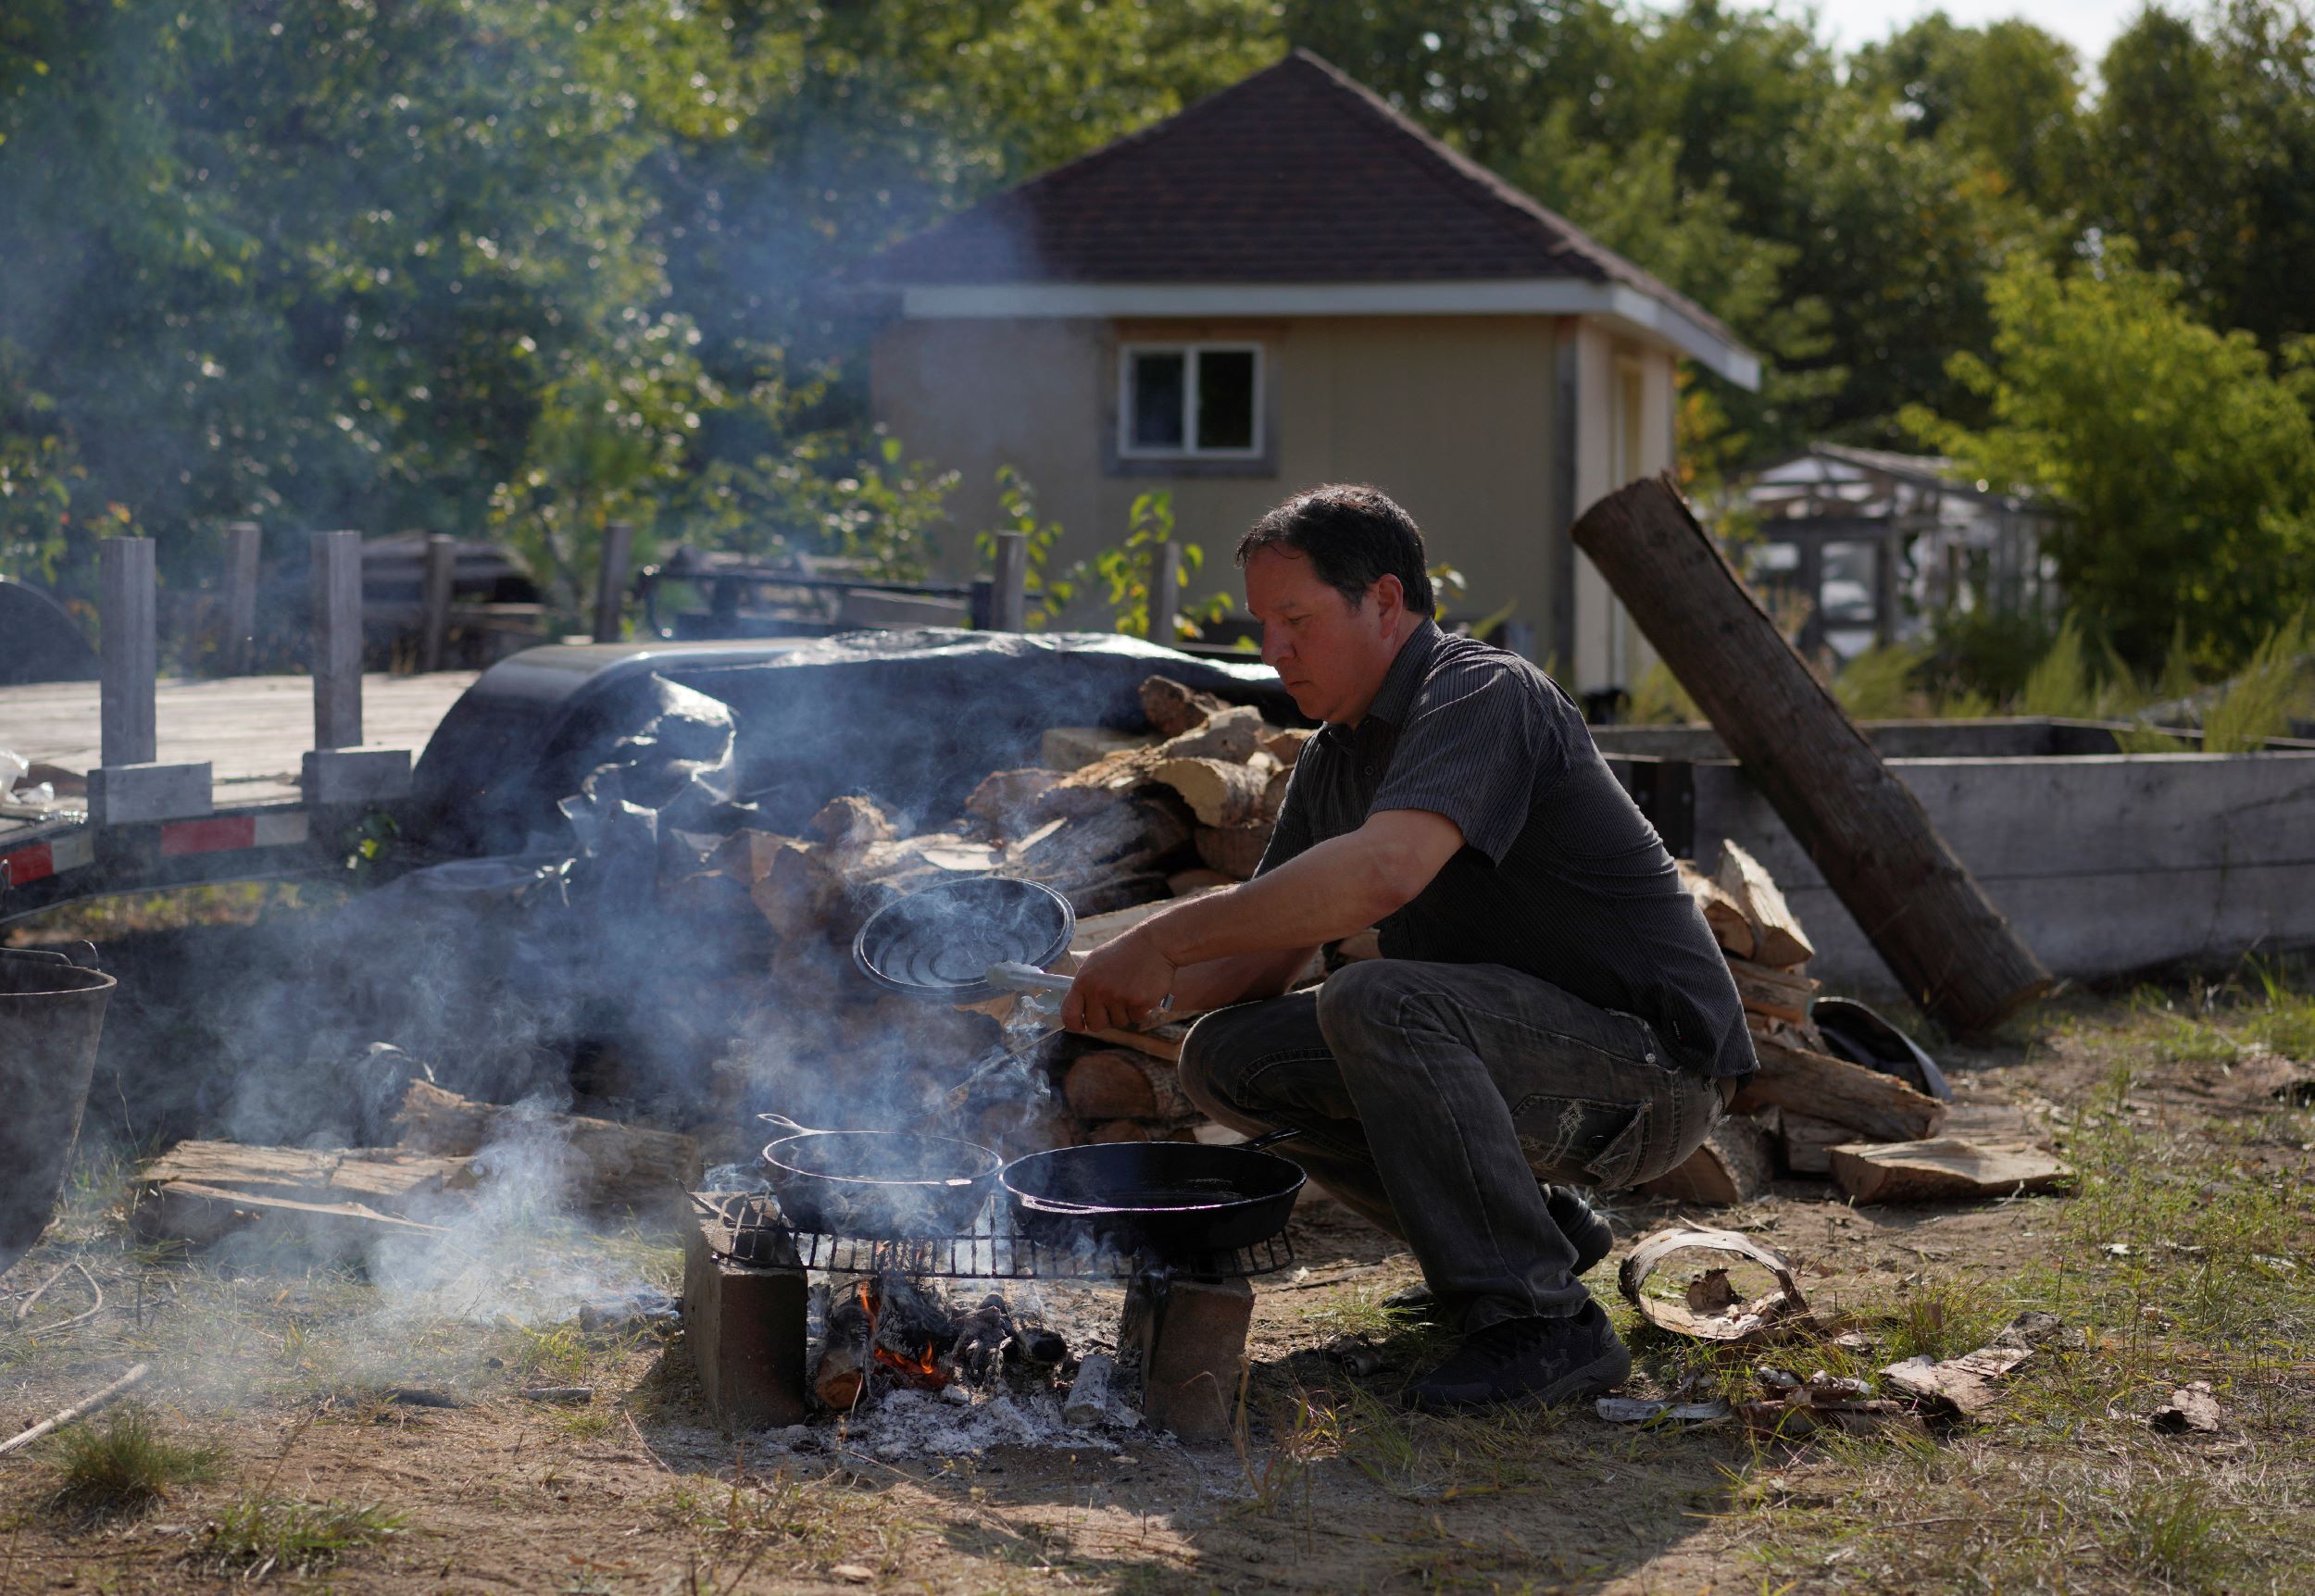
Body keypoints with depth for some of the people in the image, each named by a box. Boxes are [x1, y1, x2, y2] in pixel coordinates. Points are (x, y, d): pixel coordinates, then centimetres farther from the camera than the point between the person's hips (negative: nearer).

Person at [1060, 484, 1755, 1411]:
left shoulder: (1481, 697, -18)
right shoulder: (1336, 757, 11)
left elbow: (1380, 874, -36)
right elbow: (1263, 962, 11)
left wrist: (1168, 936, -30)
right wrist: (1142, 985, -10)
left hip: (1653, 1066, -9)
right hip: (1518, 1055, 9)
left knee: (1378, 1002, -32)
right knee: (1229, 1055, 1)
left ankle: (1542, 1321, -24)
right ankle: (1539, 1227, 11)